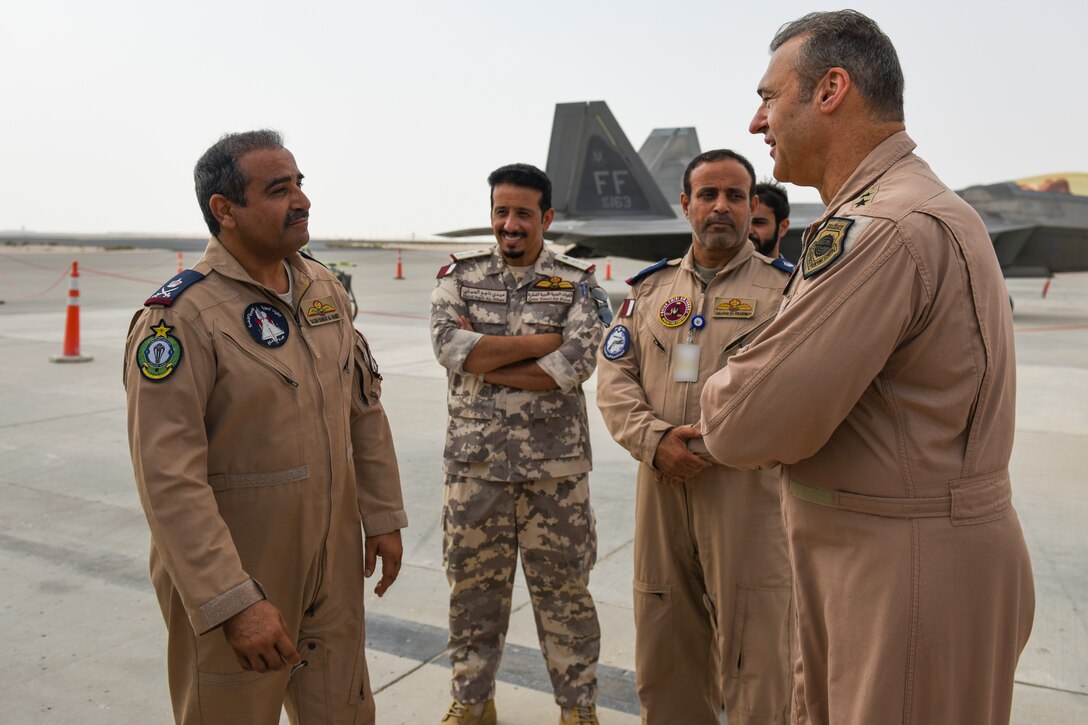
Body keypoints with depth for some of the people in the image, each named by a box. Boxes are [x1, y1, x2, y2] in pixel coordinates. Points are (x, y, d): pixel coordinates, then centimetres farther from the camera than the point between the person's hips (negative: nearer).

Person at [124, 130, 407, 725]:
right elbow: (169, 479, -23)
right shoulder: (179, 316, -19)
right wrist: (235, 603, -24)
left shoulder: (325, 289, 3)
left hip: (333, 569, 6)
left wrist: (383, 517, 11)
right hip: (231, 584, -6)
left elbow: (365, 407, 11)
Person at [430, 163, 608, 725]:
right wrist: (543, 341, -14)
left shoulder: (577, 282, 0)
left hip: (555, 466, -1)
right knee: (473, 587, 14)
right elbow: (449, 346, -13)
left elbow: (576, 366, -14)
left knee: (563, 589, 10)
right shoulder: (459, 274, 4)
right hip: (474, 463, 2)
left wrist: (485, 363, -14)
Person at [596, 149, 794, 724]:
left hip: (746, 487, -3)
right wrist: (656, 441, -10)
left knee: (751, 653, 2)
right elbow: (614, 376, 6)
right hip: (661, 485, 4)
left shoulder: (783, 287, 3)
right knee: (663, 650, 15)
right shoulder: (650, 288, 14)